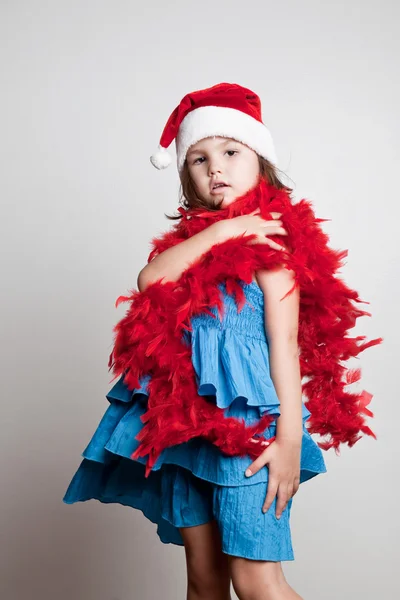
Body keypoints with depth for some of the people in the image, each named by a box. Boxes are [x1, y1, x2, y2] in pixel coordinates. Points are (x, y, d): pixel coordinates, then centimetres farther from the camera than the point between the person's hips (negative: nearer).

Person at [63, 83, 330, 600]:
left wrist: (289, 437, -12)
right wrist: (222, 229, -10)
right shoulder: (192, 240, 15)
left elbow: (284, 339, -6)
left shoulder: (269, 237, 0)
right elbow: (149, 278, -7)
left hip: (244, 415, -5)